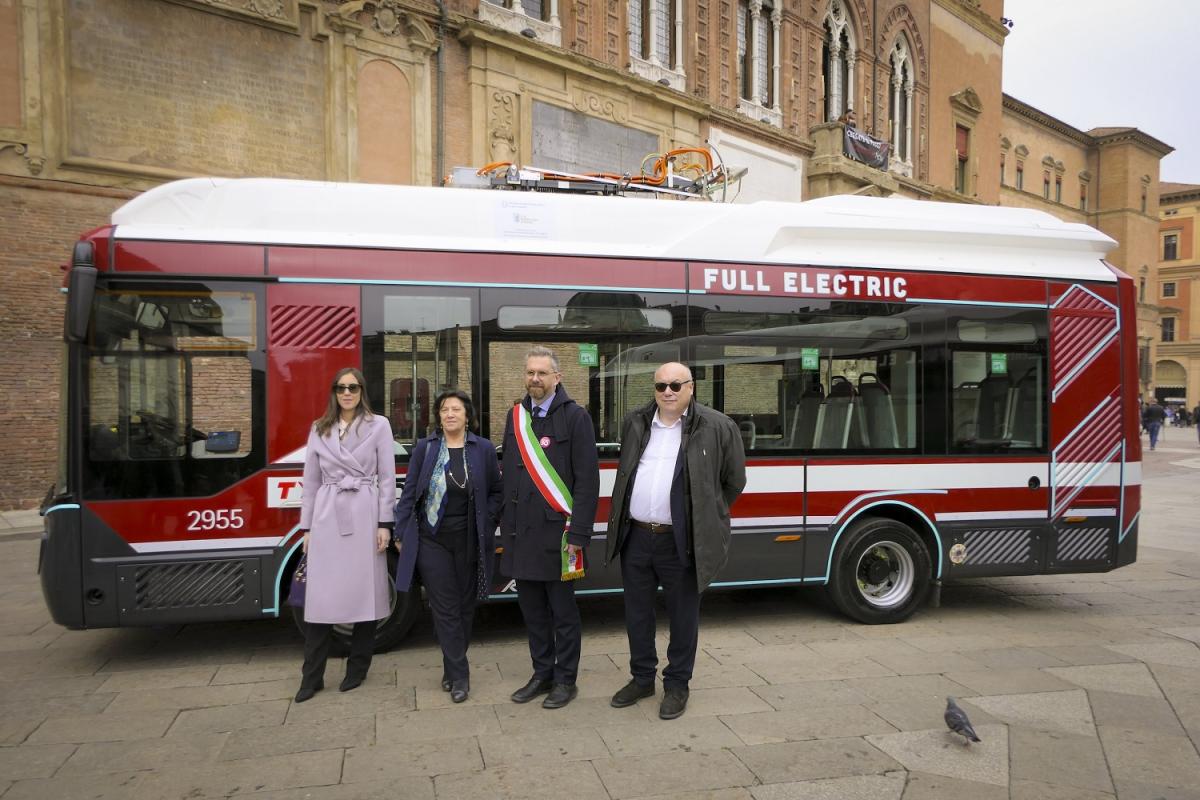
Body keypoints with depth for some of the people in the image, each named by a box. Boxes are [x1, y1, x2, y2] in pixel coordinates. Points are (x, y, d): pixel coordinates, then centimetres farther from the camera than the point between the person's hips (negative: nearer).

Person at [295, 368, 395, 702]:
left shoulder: (378, 425, 3)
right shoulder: (319, 429, 12)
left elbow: (387, 477, 0)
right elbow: (311, 480, 13)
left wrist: (384, 523, -6)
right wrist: (307, 527, 9)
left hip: (364, 515, -2)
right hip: (327, 517, 2)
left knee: (364, 592, 4)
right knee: (321, 596, 1)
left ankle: (357, 669, 18)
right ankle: (312, 676, 9)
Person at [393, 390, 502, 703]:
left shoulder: (484, 449, 1)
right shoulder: (424, 448, 1)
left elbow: (495, 492, 7)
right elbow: (409, 493, 2)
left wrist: (487, 524, -4)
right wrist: (401, 534, 0)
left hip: (469, 542, 1)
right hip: (433, 541, -1)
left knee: (465, 606, 10)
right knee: (445, 608, 1)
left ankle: (453, 668, 27)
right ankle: (459, 674, 9)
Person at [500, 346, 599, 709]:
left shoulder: (575, 417, -7)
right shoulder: (516, 416, 10)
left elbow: (587, 480, -11)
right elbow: (508, 473, 14)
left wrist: (578, 534, -15)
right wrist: (506, 526, 10)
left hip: (556, 532, -5)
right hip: (521, 534, 5)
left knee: (563, 611, 7)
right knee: (532, 609, 15)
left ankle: (565, 680, 21)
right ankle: (542, 674, 30)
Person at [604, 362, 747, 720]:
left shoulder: (717, 428, -6)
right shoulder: (635, 423, 7)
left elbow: (733, 482, 4)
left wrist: (705, 516, 9)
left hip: (682, 542, -4)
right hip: (635, 538, 4)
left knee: (683, 617, 9)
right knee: (637, 613, 16)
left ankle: (677, 685, 27)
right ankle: (642, 678, 34)